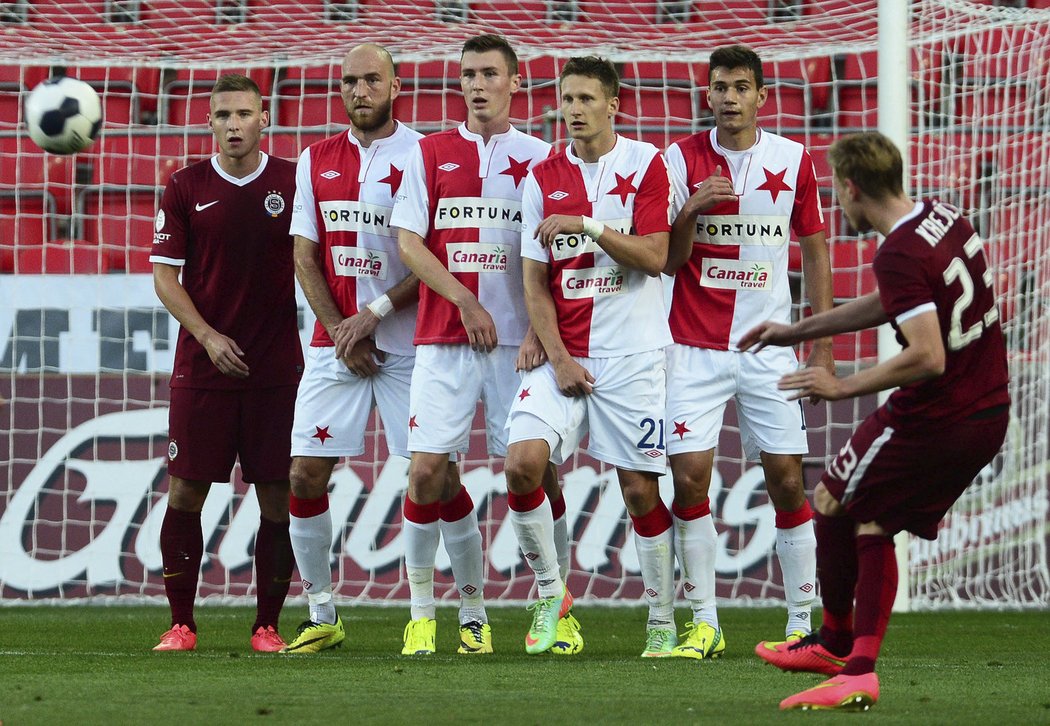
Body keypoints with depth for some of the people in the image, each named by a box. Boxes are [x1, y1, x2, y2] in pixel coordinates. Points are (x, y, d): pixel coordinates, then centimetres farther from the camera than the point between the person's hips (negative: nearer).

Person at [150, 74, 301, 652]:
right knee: (185, 491, -1)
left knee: (277, 496, -1)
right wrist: (208, 337, -9)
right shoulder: (185, 188, 3)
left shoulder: (293, 183, 3)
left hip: (277, 367, 0)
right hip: (203, 365, 0)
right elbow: (165, 277, 3)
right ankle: (181, 623, 8)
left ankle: (267, 625, 8)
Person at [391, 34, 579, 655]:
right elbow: (408, 242, 4)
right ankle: (422, 612, 3)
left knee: (538, 472, -5)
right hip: (443, 340, 1)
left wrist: (538, 331, -10)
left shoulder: (540, 157, 7)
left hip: (518, 342, -1)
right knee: (427, 471, -7)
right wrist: (465, 301, -7)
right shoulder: (431, 153, 10)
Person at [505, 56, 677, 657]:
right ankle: (550, 594, 1)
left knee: (640, 487, -1)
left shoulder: (644, 163, -1)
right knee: (524, 461, -16)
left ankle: (663, 622, 11)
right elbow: (535, 281, 6)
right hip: (565, 354, 3)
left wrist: (588, 225, -20)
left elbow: (654, 257, -10)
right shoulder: (544, 178, 7)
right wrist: (558, 357, -4)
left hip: (632, 354, -3)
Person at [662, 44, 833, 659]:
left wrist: (824, 346, 6)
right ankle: (704, 624, 1)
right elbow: (665, 260, 1)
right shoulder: (681, 160, 1)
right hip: (696, 348, -1)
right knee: (690, 476, -8)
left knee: (788, 480, -2)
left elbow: (815, 251, 10)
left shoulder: (793, 160, 3)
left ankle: (804, 622, 6)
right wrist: (692, 210, -18)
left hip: (770, 348, 1)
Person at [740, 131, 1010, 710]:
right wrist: (798, 331, 28)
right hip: (988, 416, 9)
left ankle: (835, 640, 30)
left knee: (830, 505, 14)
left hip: (933, 420, -9)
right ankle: (859, 671, 12)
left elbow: (927, 358, -30)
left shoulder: (900, 255, -23)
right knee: (872, 523, 17)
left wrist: (843, 387, -17)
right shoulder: (943, 218, 7)